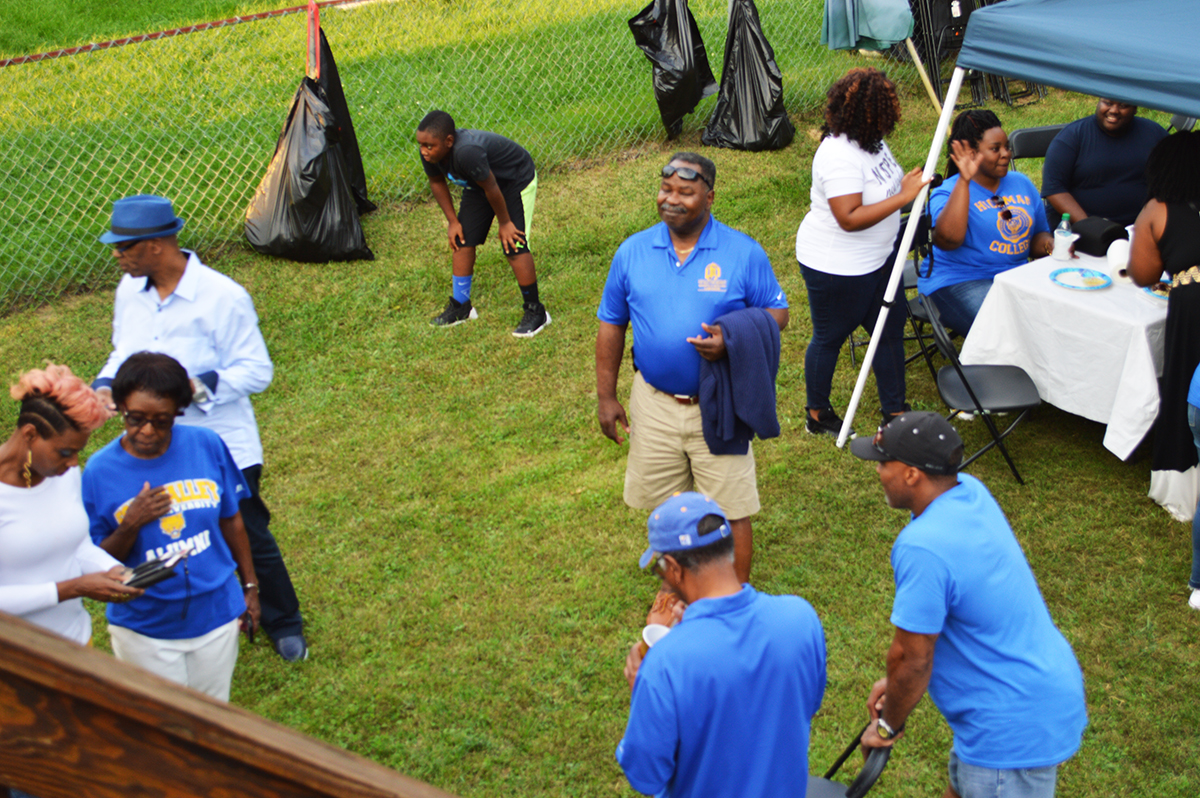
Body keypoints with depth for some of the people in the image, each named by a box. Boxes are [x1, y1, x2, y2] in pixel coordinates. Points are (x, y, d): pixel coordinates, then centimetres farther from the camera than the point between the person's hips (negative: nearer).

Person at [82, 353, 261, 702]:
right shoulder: (100, 471, -14)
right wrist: (130, 526, -26)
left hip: (216, 613, 2)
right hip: (144, 628, -1)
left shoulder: (207, 445, -10)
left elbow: (230, 519, 3)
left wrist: (249, 585, 10)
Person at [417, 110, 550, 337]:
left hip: (517, 180, -8)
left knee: (513, 245, -14)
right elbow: (437, 182, 1)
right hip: (477, 185, 8)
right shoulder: (431, 153, -20)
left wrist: (504, 222, -17)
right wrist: (452, 221, 1)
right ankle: (461, 306, 21)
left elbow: (491, 188, -31)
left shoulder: (466, 152, -43)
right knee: (462, 240, 6)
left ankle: (535, 312, 1)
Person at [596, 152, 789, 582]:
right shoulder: (632, 252, 0)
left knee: (731, 512, 2)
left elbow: (777, 313, -2)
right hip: (654, 403, 3)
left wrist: (732, 340, -22)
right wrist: (605, 397, 6)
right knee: (665, 508, 17)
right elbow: (611, 325, 8)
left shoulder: (743, 252, -8)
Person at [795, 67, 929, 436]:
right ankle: (818, 414, 30)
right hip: (836, 266, -9)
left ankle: (894, 413, 26)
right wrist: (904, 197, -31)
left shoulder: (869, 140, 0)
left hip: (877, 255, 9)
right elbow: (850, 218, -33)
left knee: (890, 329, 14)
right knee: (830, 337, 10)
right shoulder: (839, 155, -29)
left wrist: (907, 182, 3)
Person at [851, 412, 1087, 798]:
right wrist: (897, 682, 13)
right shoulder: (971, 492, 0)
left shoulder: (922, 548, -29)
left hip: (1014, 727, -9)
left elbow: (914, 659, -20)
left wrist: (888, 725, -3)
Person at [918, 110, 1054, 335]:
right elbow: (947, 239, -27)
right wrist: (964, 180, -27)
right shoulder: (949, 192, -6)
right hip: (957, 283, -7)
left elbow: (1039, 235, 23)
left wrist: (1050, 245, -2)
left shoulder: (1021, 184, 16)